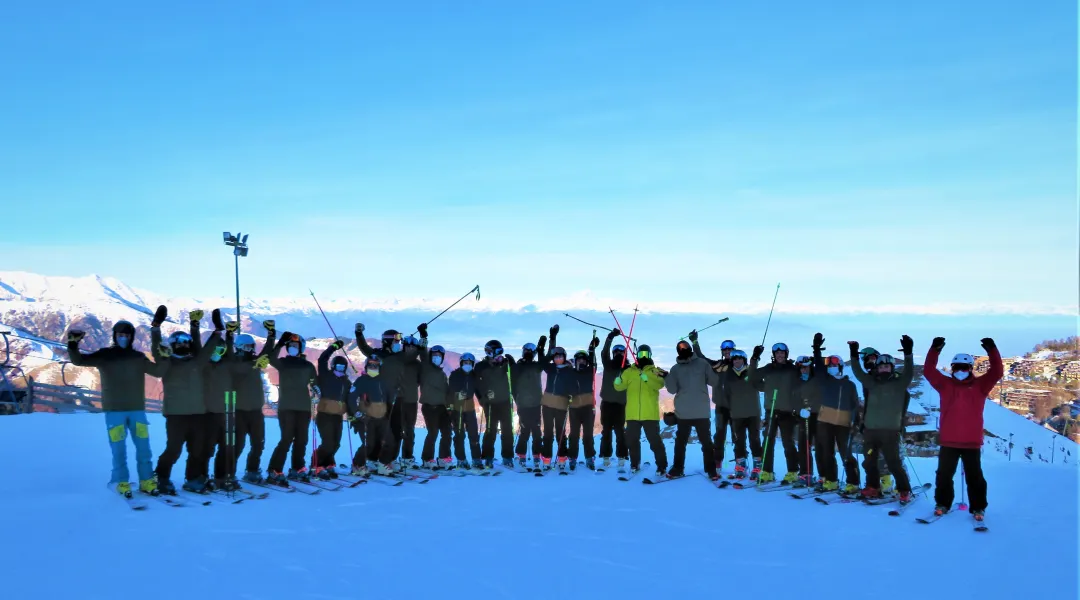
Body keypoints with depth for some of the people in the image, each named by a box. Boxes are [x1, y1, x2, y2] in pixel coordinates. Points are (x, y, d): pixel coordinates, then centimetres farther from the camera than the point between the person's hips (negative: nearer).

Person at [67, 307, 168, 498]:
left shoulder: (139, 357, 9)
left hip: (137, 409, 2)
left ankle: (146, 481, 12)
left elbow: (159, 371, 9)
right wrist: (73, 344, -19)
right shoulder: (104, 356, 2)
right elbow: (78, 360, -2)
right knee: (118, 449, -2)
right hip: (114, 410, -2)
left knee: (143, 447, 3)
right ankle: (122, 482, 8)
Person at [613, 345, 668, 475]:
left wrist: (646, 377, -29)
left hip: (650, 414, -2)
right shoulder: (629, 371, 10)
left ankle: (662, 466, 7)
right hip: (633, 414, 2)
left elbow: (659, 384, -13)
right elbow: (618, 386, 4)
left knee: (655, 441, -2)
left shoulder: (655, 371, 5)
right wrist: (619, 378, -19)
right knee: (632, 440, 9)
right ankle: (635, 464, 24)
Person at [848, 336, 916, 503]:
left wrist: (908, 353, -24)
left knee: (893, 462, -5)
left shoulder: (899, 383, 0)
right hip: (870, 428, 5)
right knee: (869, 461, 11)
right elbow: (858, 373, 10)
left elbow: (909, 373, -13)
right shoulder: (872, 382, 10)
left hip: (890, 430, -4)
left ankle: (905, 491, 8)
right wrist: (854, 355, 0)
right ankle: (873, 488, 25)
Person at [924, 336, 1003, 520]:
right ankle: (942, 504, 22)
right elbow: (929, 371, -4)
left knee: (974, 477, 7)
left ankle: (978, 508, 18)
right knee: (944, 474, 9)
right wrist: (935, 350, -14)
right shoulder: (946, 385, 5)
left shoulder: (980, 386, 3)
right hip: (948, 441, 1)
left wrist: (992, 351, -17)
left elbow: (997, 372, -6)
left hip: (972, 442, -1)